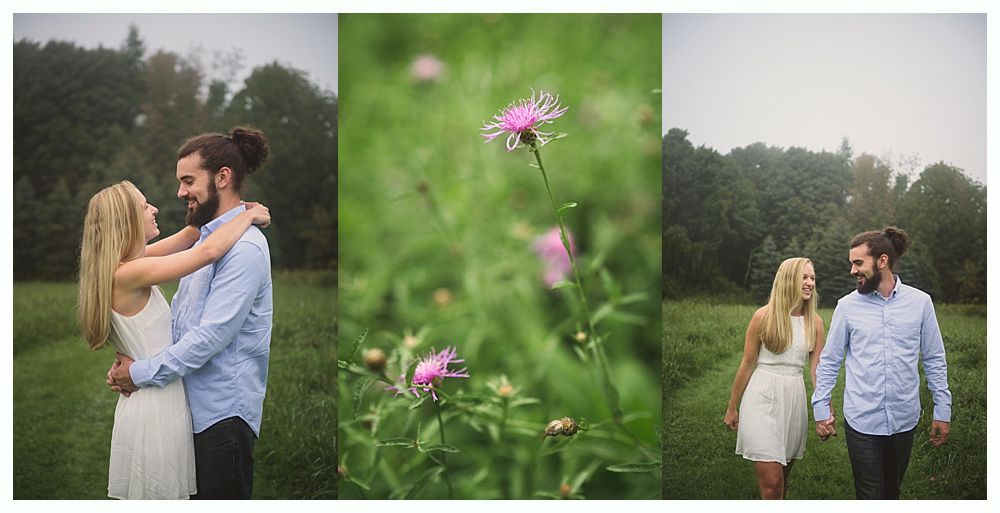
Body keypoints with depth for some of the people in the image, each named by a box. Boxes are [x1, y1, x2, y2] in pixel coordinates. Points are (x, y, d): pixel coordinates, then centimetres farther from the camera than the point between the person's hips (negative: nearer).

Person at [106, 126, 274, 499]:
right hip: (195, 408, 9)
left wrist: (141, 374, -14)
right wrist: (130, 358, 0)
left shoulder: (244, 247, -17)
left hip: (223, 412, -9)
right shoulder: (206, 239, 15)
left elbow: (210, 336, -22)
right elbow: (177, 316, 16)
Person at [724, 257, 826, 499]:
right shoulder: (764, 316, -6)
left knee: (783, 477, 13)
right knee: (771, 483, -10)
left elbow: (818, 369, 6)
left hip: (794, 399, 4)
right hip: (763, 398, -4)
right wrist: (732, 408, 6)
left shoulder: (815, 322, 4)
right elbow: (747, 364, 0)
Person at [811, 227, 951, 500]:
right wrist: (821, 409, 0)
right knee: (870, 496, 1)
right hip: (862, 420, -1)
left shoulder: (920, 302, -1)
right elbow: (829, 361, 2)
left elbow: (934, 360, 4)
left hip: (904, 419, 1)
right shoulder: (847, 306, -3)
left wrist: (943, 410, 3)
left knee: (892, 491, 16)